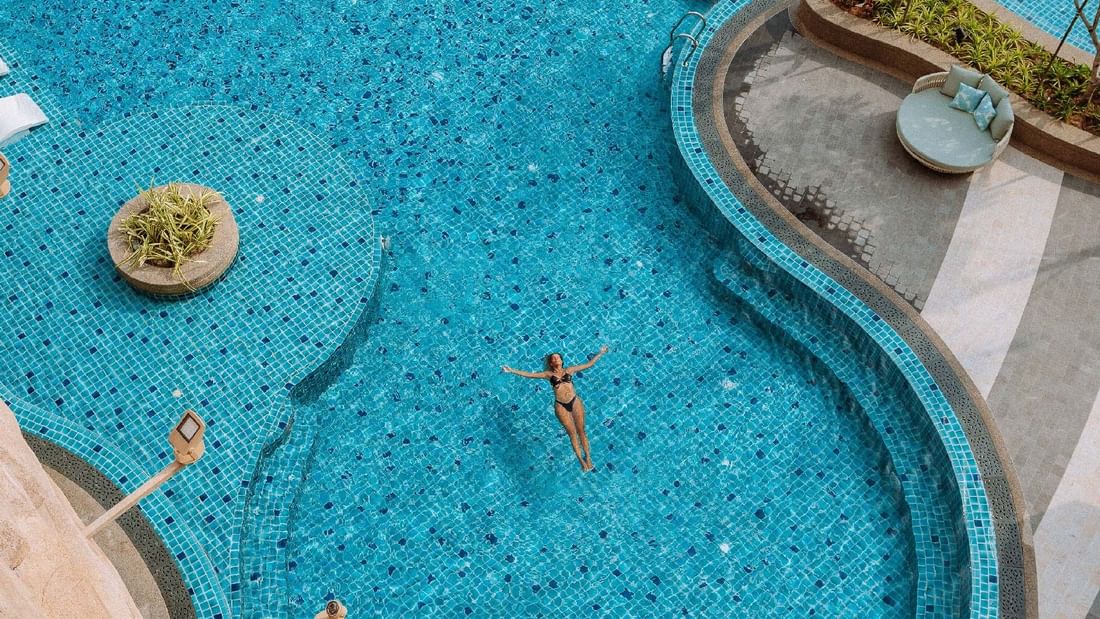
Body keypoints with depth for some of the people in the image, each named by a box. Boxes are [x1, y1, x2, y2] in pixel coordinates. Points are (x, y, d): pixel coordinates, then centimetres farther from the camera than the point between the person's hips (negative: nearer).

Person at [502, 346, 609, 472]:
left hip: (575, 401, 0)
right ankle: (581, 459, 8)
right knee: (572, 432, 1)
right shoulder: (548, 374, 8)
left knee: (581, 430, 2)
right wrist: (511, 371, -1)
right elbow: (528, 374, 5)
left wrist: (600, 353, 14)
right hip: (560, 405, 0)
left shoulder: (569, 370, 11)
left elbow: (589, 364, 15)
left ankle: (588, 457, 10)